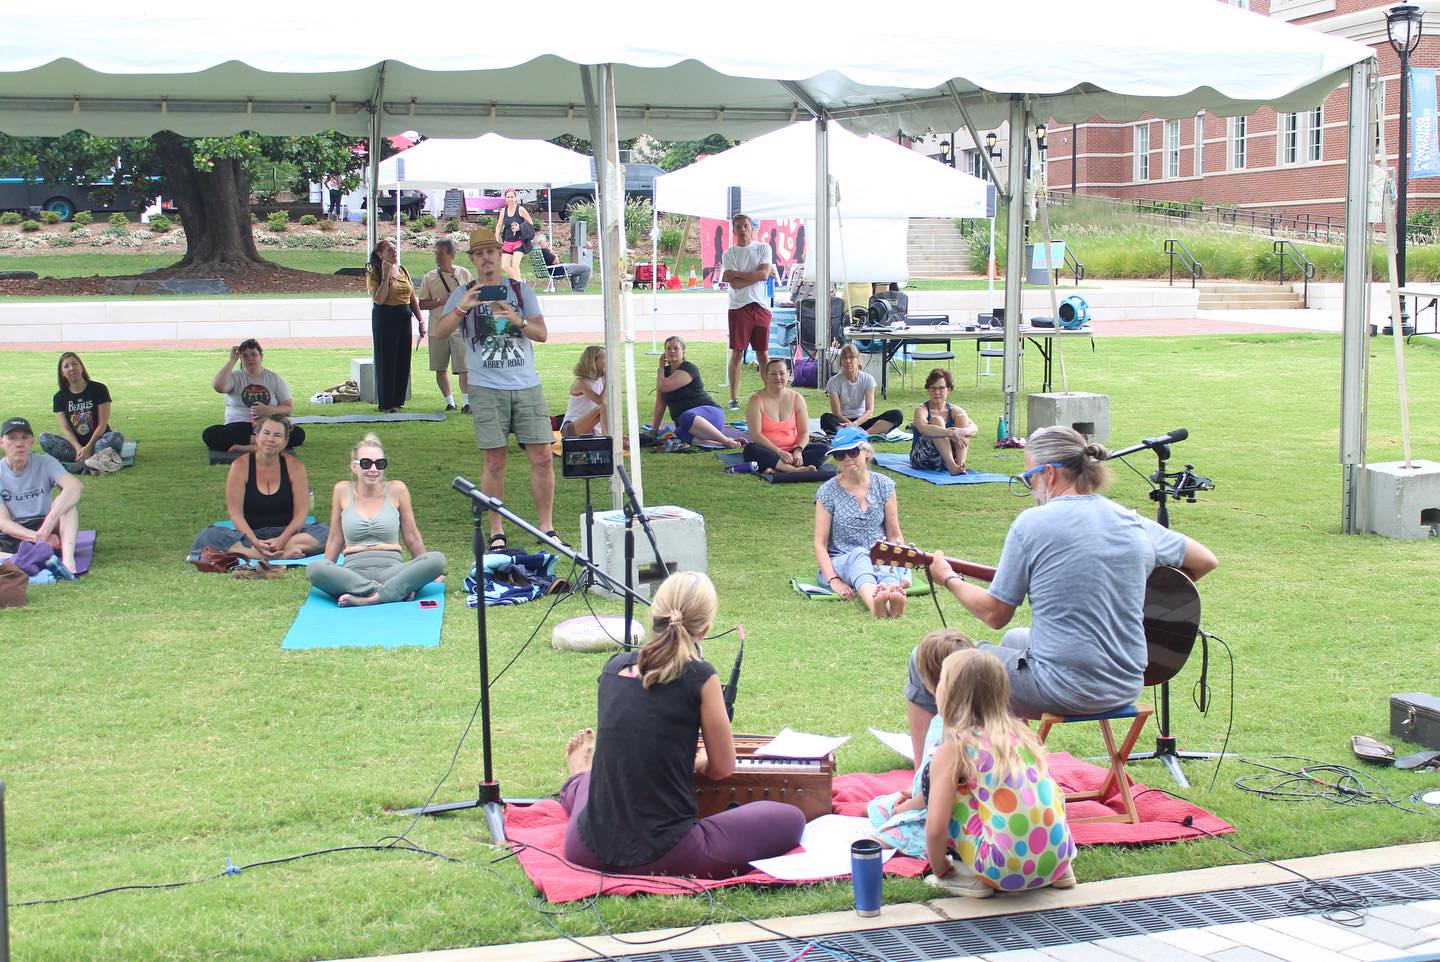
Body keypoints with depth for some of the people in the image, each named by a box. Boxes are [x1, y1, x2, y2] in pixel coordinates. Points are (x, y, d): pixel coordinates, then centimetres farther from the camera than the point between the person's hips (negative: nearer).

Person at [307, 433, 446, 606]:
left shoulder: (396, 490, 5)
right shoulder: (343, 491, 7)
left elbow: (412, 537, 15)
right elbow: (335, 539, 17)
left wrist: (426, 572, 20)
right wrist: (328, 576, 18)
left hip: (391, 568, 0)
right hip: (354, 570, 0)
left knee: (437, 559, -27)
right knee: (314, 569, -32)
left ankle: (369, 597, -35)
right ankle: (397, 591, -33)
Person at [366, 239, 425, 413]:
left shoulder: (403, 271, 11)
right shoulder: (374, 274, -5)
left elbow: (413, 299, 14)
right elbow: (379, 299, -19)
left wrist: (421, 320, 8)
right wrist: (386, 275, -18)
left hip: (404, 319, 6)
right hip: (385, 319, -6)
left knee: (403, 361, 7)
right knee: (386, 361, -1)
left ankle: (398, 401, 17)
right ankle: (385, 404, 6)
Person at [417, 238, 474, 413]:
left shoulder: (464, 274, 4)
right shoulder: (429, 278, 4)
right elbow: (422, 304, 1)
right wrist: (440, 301, -12)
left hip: (460, 328, -2)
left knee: (464, 367, -9)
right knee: (440, 368, 6)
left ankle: (467, 402, -7)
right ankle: (449, 401, 17)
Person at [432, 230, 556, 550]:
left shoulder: (522, 290, 10)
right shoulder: (463, 294, 6)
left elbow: (542, 334, 1)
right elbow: (440, 332, -6)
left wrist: (516, 319, -18)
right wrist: (462, 308, -23)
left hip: (527, 386, 2)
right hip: (487, 389, -1)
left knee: (542, 457, -2)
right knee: (495, 462, -2)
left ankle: (546, 526, 8)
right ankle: (496, 532, 6)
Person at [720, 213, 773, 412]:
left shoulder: (763, 248, 9)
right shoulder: (729, 254, 6)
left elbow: (764, 273, -8)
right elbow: (735, 284, -7)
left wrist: (736, 274, -7)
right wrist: (755, 275, -6)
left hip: (760, 306, 1)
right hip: (739, 307, -1)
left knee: (763, 353, 6)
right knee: (737, 353, -2)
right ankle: (734, 399, 1)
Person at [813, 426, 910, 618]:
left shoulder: (884, 486, 8)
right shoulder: (828, 492, 1)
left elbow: (895, 536, 11)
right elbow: (820, 543, -2)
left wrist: (902, 569, -7)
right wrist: (834, 581, -17)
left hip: (880, 560, 2)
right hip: (840, 563, -2)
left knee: (890, 568, -35)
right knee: (859, 555, -38)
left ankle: (893, 600, -70)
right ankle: (874, 602, -70)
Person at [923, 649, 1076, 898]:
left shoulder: (952, 749, -4)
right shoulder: (1018, 731, 12)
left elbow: (936, 828, -9)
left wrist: (939, 869, 10)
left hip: (1005, 873, -6)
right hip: (1057, 860, 6)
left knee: (939, 781, 5)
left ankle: (971, 878, 6)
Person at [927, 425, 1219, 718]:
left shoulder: (1031, 523, -13)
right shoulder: (1135, 523, 1)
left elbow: (995, 614, -7)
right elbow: (1206, 561, 14)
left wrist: (949, 579, 10)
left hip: (1063, 689, -7)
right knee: (1015, 639, 34)